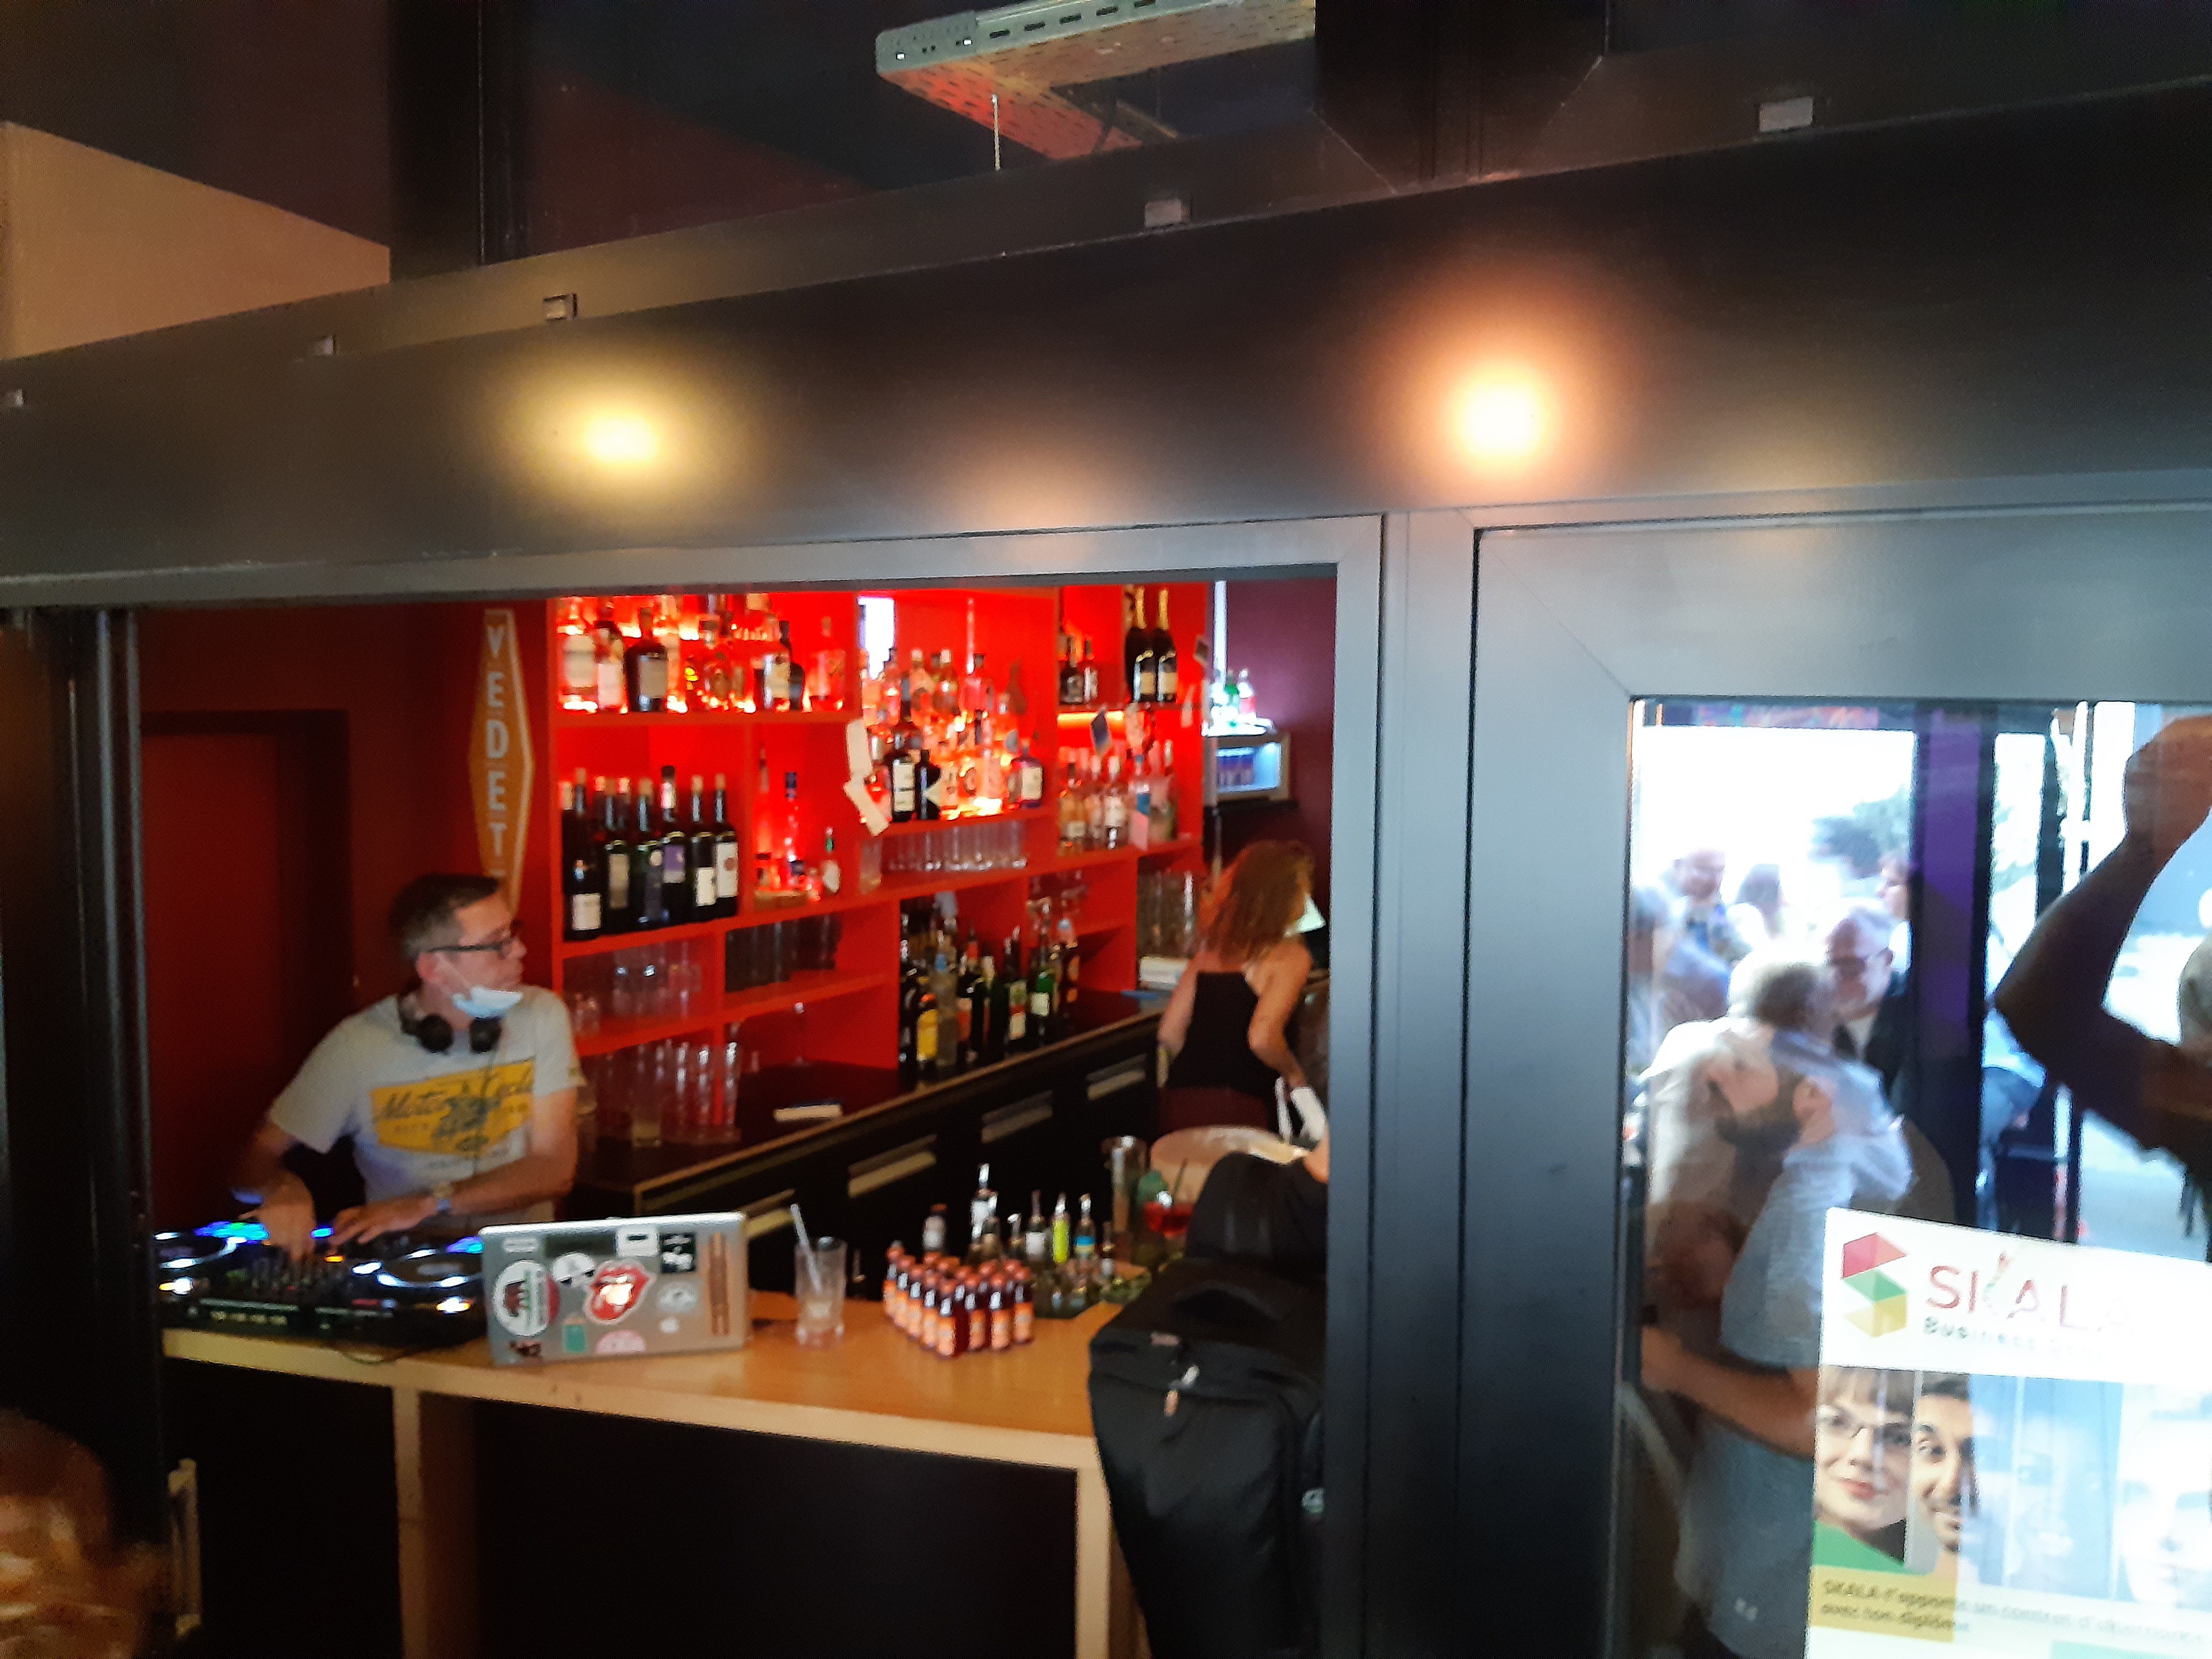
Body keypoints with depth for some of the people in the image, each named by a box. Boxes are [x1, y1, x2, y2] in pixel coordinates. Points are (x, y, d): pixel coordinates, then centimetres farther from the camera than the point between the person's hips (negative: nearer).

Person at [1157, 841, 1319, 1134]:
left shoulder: (1212, 949, 13)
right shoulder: (1290, 956, -6)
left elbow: (1170, 1033, 12)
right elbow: (1262, 1038, -20)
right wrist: (1295, 1074, -2)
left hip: (1180, 1099, 6)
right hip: (1235, 1109, -6)